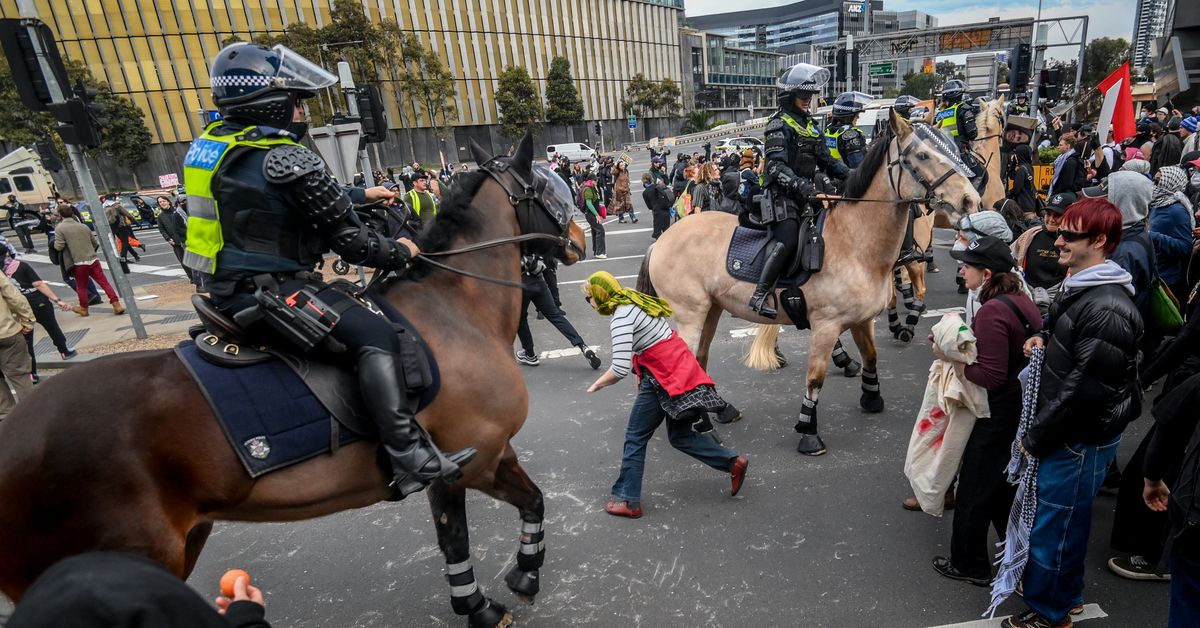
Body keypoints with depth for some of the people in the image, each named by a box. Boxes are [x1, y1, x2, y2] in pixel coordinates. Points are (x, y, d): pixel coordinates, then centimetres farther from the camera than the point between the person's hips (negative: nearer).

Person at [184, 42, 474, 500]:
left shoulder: (215, 142, 12)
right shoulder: (285, 159, -17)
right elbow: (347, 238, -15)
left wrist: (362, 195, 25)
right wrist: (399, 253, 0)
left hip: (229, 288, 10)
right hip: (266, 290, -10)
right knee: (374, 337, -19)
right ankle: (411, 458, -28)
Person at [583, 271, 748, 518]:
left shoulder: (621, 317, -18)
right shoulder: (636, 302, 12)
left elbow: (619, 369, -24)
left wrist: (597, 384, -6)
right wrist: (643, 379, 13)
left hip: (665, 378, -9)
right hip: (680, 369, 9)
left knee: (635, 438, 5)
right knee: (680, 436, 18)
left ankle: (628, 500, 15)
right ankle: (733, 463, 20)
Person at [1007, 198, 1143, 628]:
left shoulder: (1106, 309, -25)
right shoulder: (1080, 287, 7)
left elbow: (1086, 388, -26)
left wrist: (1035, 437, -18)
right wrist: (1045, 340, 1)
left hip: (1081, 438, -9)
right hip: (1066, 432, 9)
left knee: (1052, 526, 6)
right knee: (1066, 519, 24)